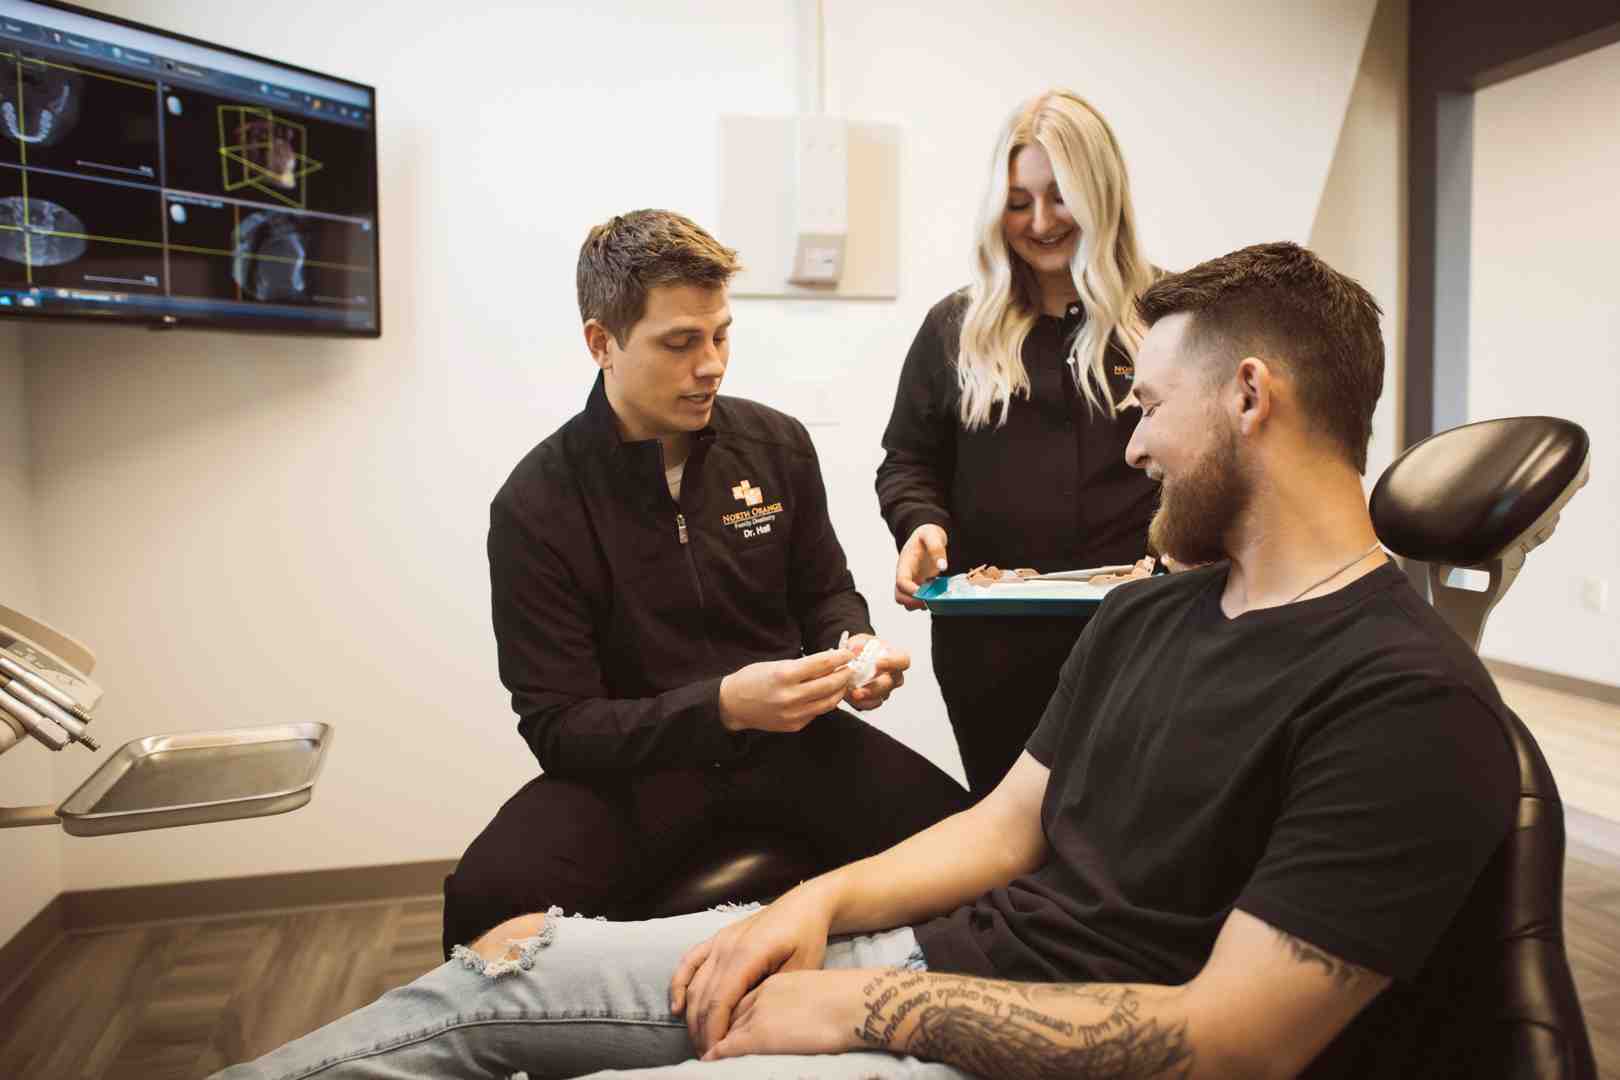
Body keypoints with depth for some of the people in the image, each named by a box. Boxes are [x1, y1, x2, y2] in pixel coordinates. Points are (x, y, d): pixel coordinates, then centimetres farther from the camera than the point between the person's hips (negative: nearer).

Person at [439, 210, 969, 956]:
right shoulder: (535, 506, -10)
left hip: (785, 736, 3)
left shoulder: (778, 444, 0)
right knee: (490, 899, -31)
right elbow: (558, 727, -12)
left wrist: (852, 649, -10)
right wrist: (722, 706, -27)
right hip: (632, 762, -2)